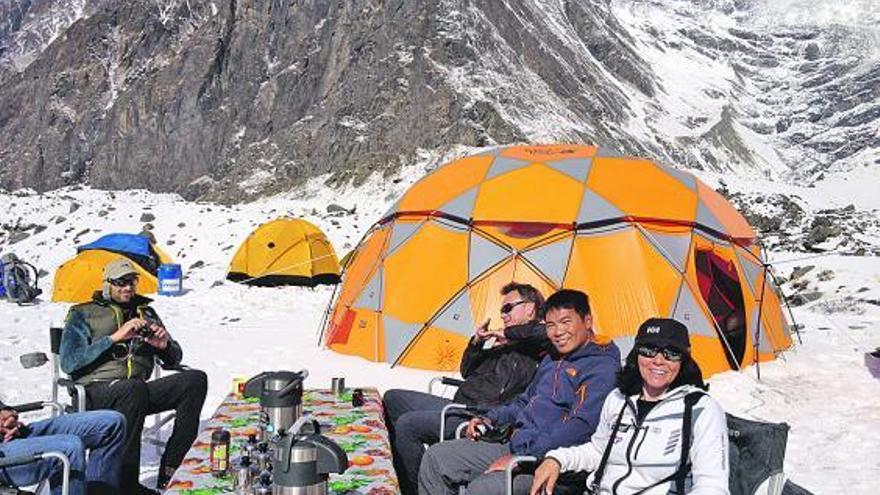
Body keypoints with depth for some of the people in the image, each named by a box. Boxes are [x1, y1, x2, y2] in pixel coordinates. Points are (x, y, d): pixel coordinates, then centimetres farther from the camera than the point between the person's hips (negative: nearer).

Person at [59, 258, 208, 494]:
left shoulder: (144, 311, 25)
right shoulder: (83, 314, 13)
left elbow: (174, 359, 25)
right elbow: (69, 363, -2)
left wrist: (165, 345, 0)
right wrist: (115, 338, -9)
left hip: (136, 390, 4)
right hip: (97, 390, -4)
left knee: (195, 380, -23)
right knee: (134, 388, -40)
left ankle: (170, 471, -23)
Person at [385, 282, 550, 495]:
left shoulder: (537, 346, -5)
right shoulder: (503, 345, 20)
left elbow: (549, 333, -31)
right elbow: (466, 372, 26)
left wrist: (508, 334, -18)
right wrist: (476, 343, 8)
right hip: (458, 405, 10)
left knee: (408, 425, -24)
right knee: (392, 399, 9)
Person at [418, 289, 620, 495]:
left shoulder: (602, 368, -10)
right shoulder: (552, 359, 19)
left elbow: (580, 427, -21)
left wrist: (519, 455, -22)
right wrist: (490, 418, 13)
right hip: (512, 440, 9)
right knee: (435, 458, 2)